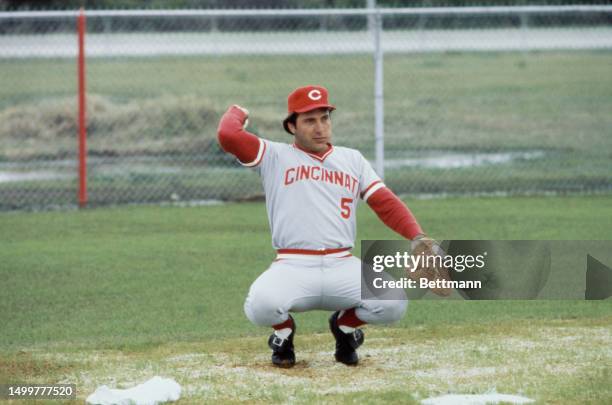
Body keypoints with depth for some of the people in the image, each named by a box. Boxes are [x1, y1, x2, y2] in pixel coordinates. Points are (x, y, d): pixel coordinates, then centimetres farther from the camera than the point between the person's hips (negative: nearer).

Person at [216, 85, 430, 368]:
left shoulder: (352, 159, 19)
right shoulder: (274, 156, 9)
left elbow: (387, 204, 10)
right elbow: (228, 135, -6)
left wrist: (417, 237, -6)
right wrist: (237, 113, 16)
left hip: (343, 267, 3)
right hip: (293, 267, -3)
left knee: (394, 303, -24)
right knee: (261, 305, -35)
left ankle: (345, 324, 13)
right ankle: (284, 331, 7)